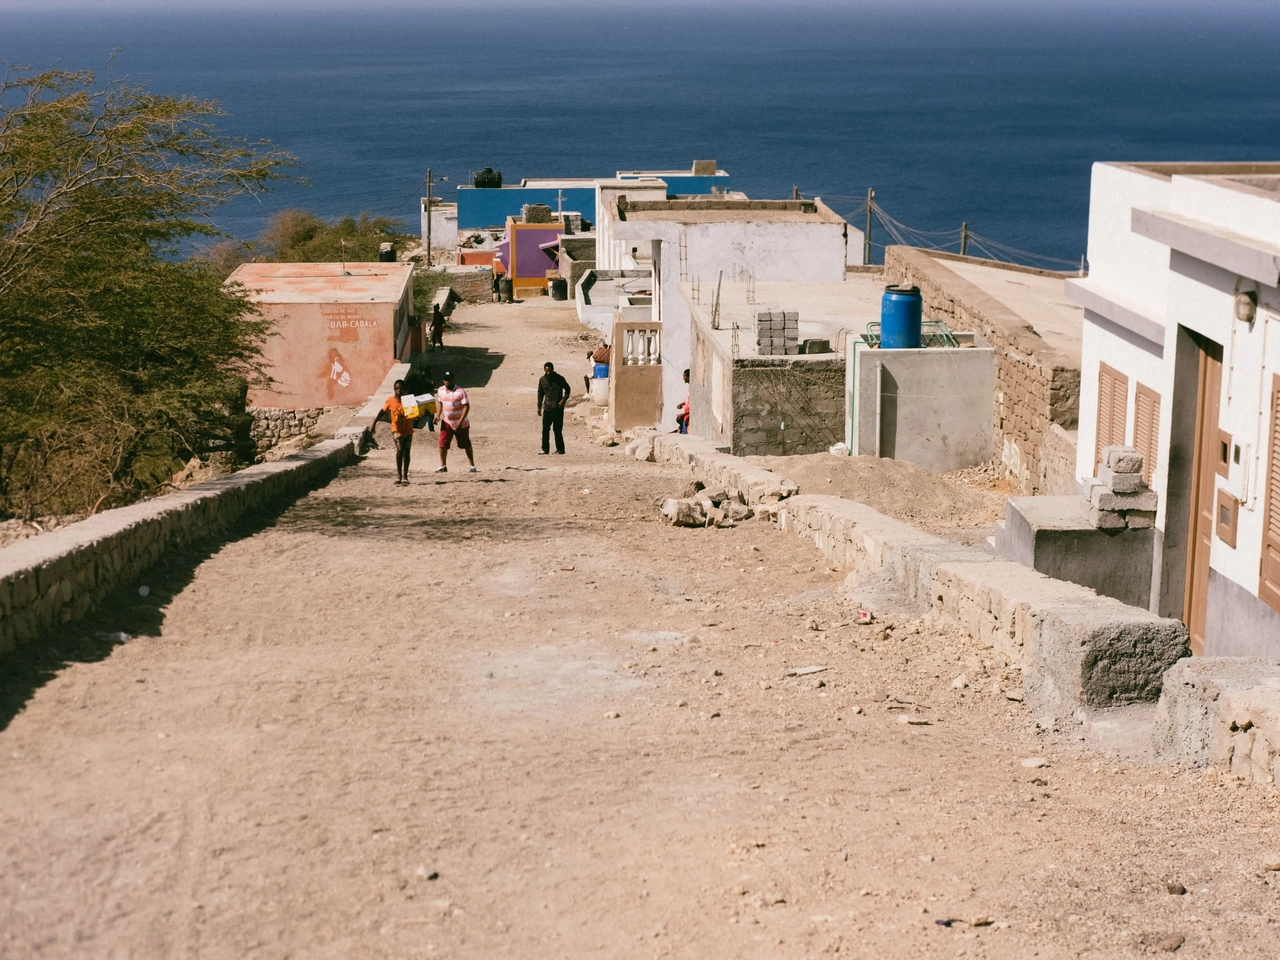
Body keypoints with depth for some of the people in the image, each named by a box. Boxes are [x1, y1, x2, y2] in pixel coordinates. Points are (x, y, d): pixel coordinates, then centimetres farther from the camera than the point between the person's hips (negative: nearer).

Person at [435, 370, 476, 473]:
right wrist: (438, 415, 1)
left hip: (461, 424, -4)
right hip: (447, 422, 4)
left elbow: (466, 406, -18)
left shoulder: (460, 391, -17)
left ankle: (472, 466, 14)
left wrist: (460, 421, -25)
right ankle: (443, 466, 6)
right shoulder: (440, 390, 2)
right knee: (442, 444, -4)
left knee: (466, 445, 5)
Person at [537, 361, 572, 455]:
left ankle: (560, 449, 4)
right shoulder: (542, 380, 4)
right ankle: (545, 449, 10)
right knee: (545, 430, 3)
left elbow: (567, 389, 6)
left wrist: (564, 399, -9)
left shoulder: (560, 379, -6)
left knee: (557, 430, -4)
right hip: (547, 408, 4)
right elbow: (540, 393, 13)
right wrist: (539, 407, 10)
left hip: (558, 408, -4)